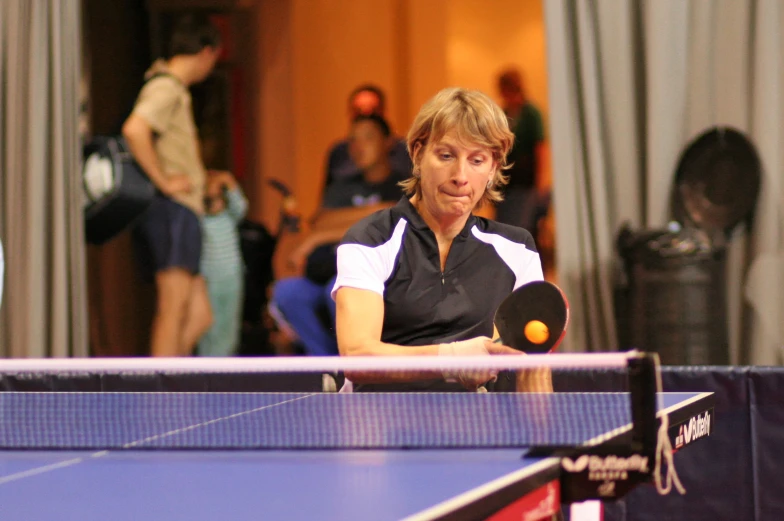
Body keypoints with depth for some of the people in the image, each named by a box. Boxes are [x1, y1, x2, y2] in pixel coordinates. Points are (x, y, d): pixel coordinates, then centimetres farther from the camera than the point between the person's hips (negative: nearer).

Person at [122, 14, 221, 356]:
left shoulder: (176, 90, 22)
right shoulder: (166, 88, -9)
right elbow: (134, 130, -27)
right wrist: (163, 182, -20)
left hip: (184, 212, 10)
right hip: (172, 211, -10)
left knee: (199, 317, 7)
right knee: (173, 310, -12)